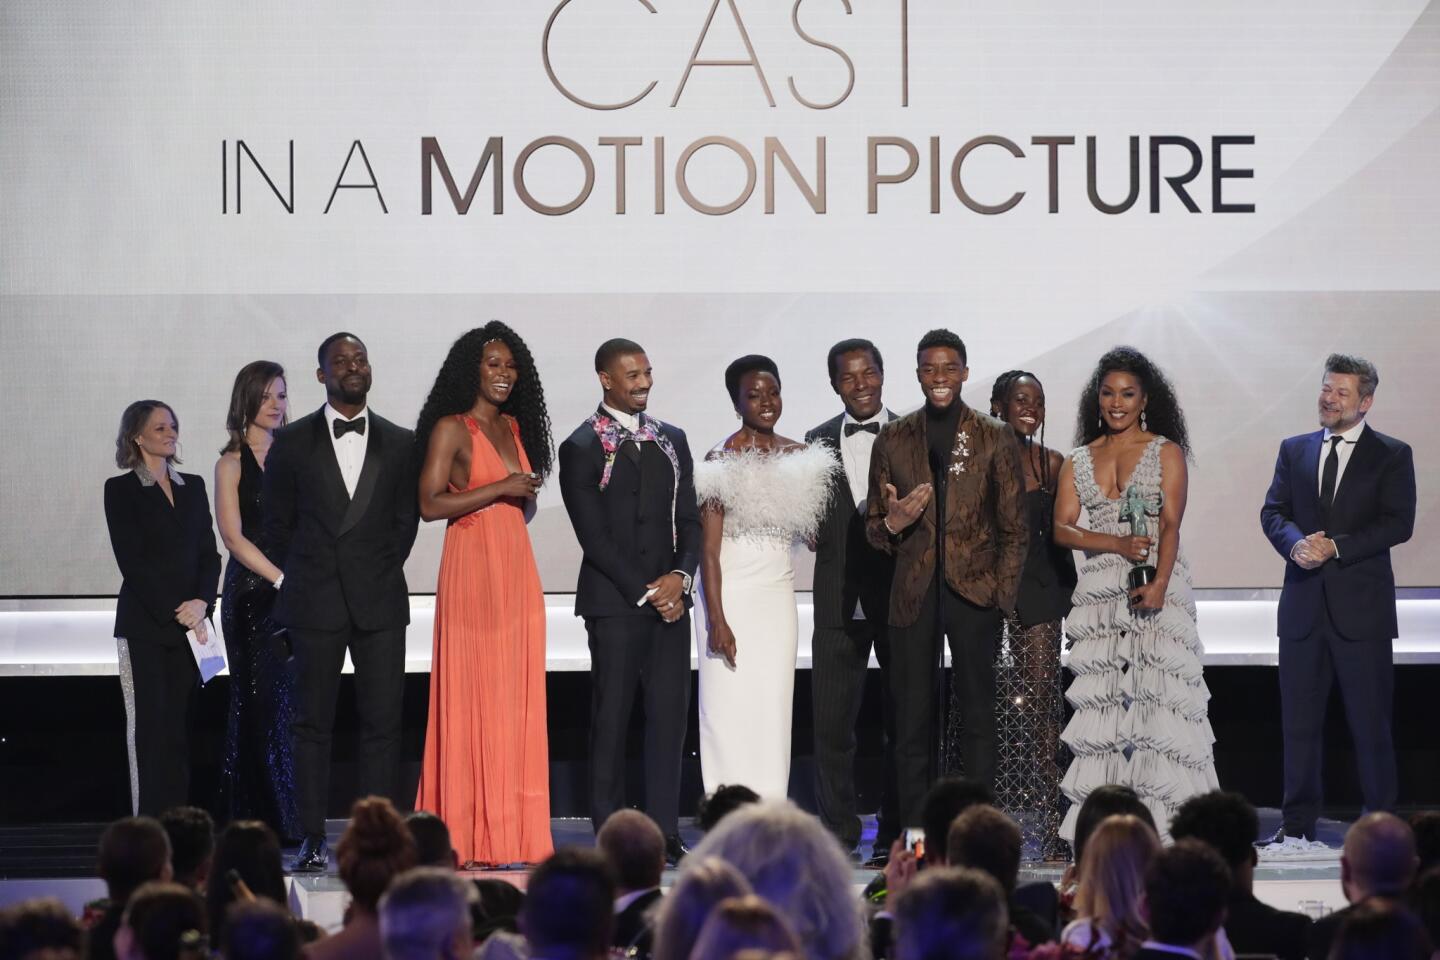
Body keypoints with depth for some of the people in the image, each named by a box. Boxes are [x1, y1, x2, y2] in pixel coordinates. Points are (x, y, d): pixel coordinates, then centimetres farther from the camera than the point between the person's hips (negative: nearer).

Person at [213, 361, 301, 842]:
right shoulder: (233, 463, 1)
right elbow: (234, 536, -6)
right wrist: (282, 580, -13)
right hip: (251, 594, -3)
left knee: (295, 702, 1)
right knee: (260, 701, -4)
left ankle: (292, 819, 5)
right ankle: (255, 820, 1)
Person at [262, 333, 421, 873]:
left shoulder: (400, 444, 8)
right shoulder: (292, 443, 4)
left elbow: (406, 521, 12)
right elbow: (277, 524, 9)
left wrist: (380, 574, 6)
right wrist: (299, 582, 8)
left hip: (380, 601, 1)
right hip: (314, 601, -1)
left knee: (383, 722, -2)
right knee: (312, 722, 1)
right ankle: (313, 841, 3)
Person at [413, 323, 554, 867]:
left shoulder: (514, 427, 16)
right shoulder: (451, 429, -4)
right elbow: (430, 504, -12)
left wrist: (527, 496, 4)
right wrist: (499, 489, -14)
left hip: (518, 567, 7)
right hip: (473, 566, -7)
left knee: (518, 697, 3)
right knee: (474, 695, -6)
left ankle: (514, 830, 6)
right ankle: (471, 836, -3)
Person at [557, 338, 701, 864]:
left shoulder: (671, 440, 14)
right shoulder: (582, 447, -2)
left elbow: (690, 519, 13)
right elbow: (593, 535, -7)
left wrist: (680, 576, -5)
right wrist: (645, 590, -11)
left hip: (670, 598, 5)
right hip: (614, 601, -4)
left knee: (670, 716, 2)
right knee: (611, 718, -1)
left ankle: (665, 832, 6)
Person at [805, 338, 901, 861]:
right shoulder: (818, 442, 10)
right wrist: (809, 527, -9)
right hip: (839, 600, 2)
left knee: (902, 721, 5)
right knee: (831, 722, 2)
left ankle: (895, 837, 13)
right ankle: (837, 836, 9)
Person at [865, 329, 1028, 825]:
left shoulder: (996, 439, 4)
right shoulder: (893, 440, 8)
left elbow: (1014, 528, 6)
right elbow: (873, 528, 13)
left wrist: (1002, 595, -3)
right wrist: (891, 523, -10)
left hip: (975, 592, -1)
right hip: (913, 594, 1)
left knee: (978, 717, 0)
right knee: (913, 720, 2)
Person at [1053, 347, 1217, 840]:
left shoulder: (1166, 452, 4)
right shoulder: (1079, 461, 14)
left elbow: (1171, 526, -6)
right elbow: (1062, 528, 4)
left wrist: (1158, 585, -21)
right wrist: (1117, 544, -12)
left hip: (1155, 587, -3)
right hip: (1100, 591, 3)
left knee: (1156, 696, -10)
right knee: (1103, 699, -1)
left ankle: (1161, 817, -10)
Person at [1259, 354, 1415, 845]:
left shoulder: (1391, 455, 1)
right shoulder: (1294, 450, 13)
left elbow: (1398, 523, -8)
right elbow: (1273, 511, 6)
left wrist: (1336, 547, -17)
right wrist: (1296, 543, -15)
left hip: (1361, 606, -3)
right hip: (1303, 606, 3)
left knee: (1371, 721, 0)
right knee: (1299, 720, 6)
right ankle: (1298, 823, 12)